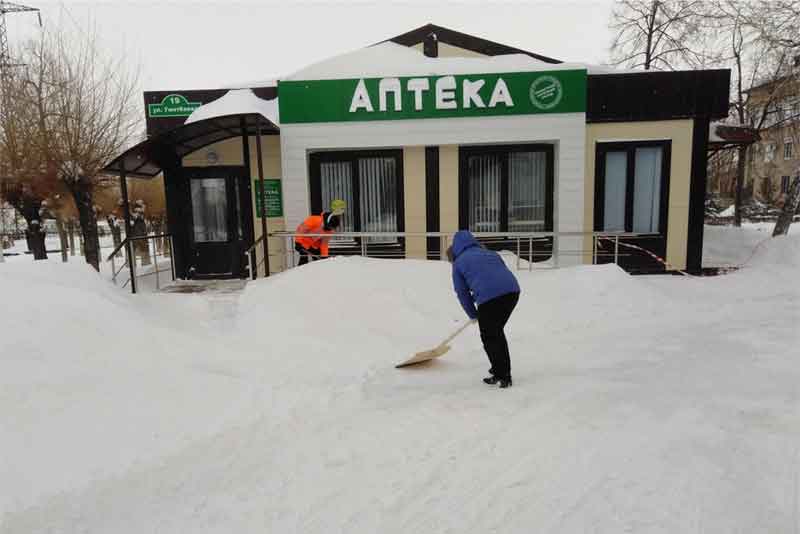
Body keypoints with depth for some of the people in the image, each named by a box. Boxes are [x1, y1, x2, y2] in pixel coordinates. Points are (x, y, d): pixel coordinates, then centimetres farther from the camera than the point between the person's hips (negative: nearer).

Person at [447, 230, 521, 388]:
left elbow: (462, 293, 16)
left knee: (489, 337, 11)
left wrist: (473, 314, 29)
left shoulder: (458, 263, 17)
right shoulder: (489, 253, 32)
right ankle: (502, 369, 31)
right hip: (512, 290, 6)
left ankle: (502, 375, 11)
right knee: (497, 331, 23)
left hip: (489, 297, -6)